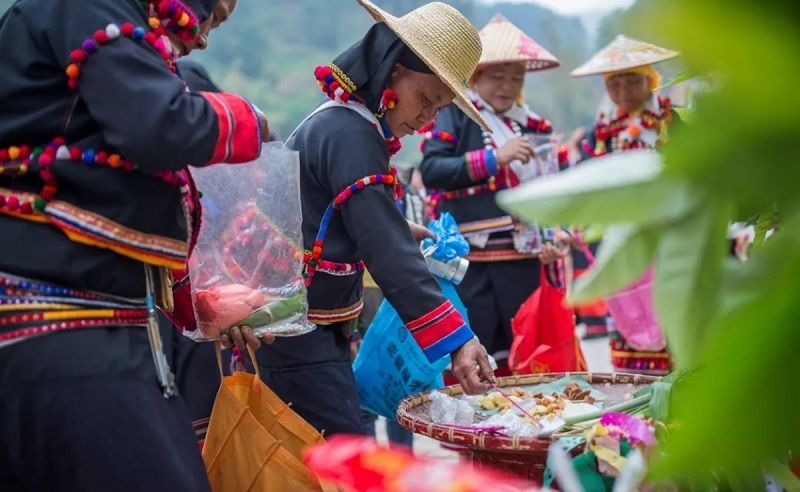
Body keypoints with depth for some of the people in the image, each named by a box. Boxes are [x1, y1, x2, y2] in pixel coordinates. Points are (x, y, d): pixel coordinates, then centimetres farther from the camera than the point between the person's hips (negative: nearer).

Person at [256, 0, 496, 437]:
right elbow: (389, 253, -28)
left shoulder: (339, 120, 11)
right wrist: (455, 339, -31)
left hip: (313, 325, 10)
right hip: (296, 332, -10)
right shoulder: (350, 135, -20)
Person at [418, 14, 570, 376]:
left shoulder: (532, 126, 13)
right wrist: (493, 157, -21)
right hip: (470, 263, -5)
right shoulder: (454, 113, -2)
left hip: (524, 262, 6)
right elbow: (431, 170, -15)